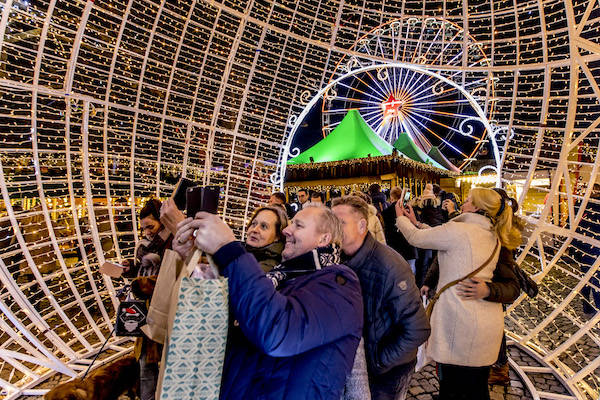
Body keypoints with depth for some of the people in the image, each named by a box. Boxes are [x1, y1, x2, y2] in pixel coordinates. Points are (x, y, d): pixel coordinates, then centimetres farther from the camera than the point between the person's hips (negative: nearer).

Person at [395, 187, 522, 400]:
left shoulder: (458, 230, -16)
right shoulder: (493, 236, 10)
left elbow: (416, 238, -4)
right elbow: (439, 237, 17)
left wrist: (401, 218, 14)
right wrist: (416, 223, 22)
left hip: (461, 323, -8)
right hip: (489, 323, 8)